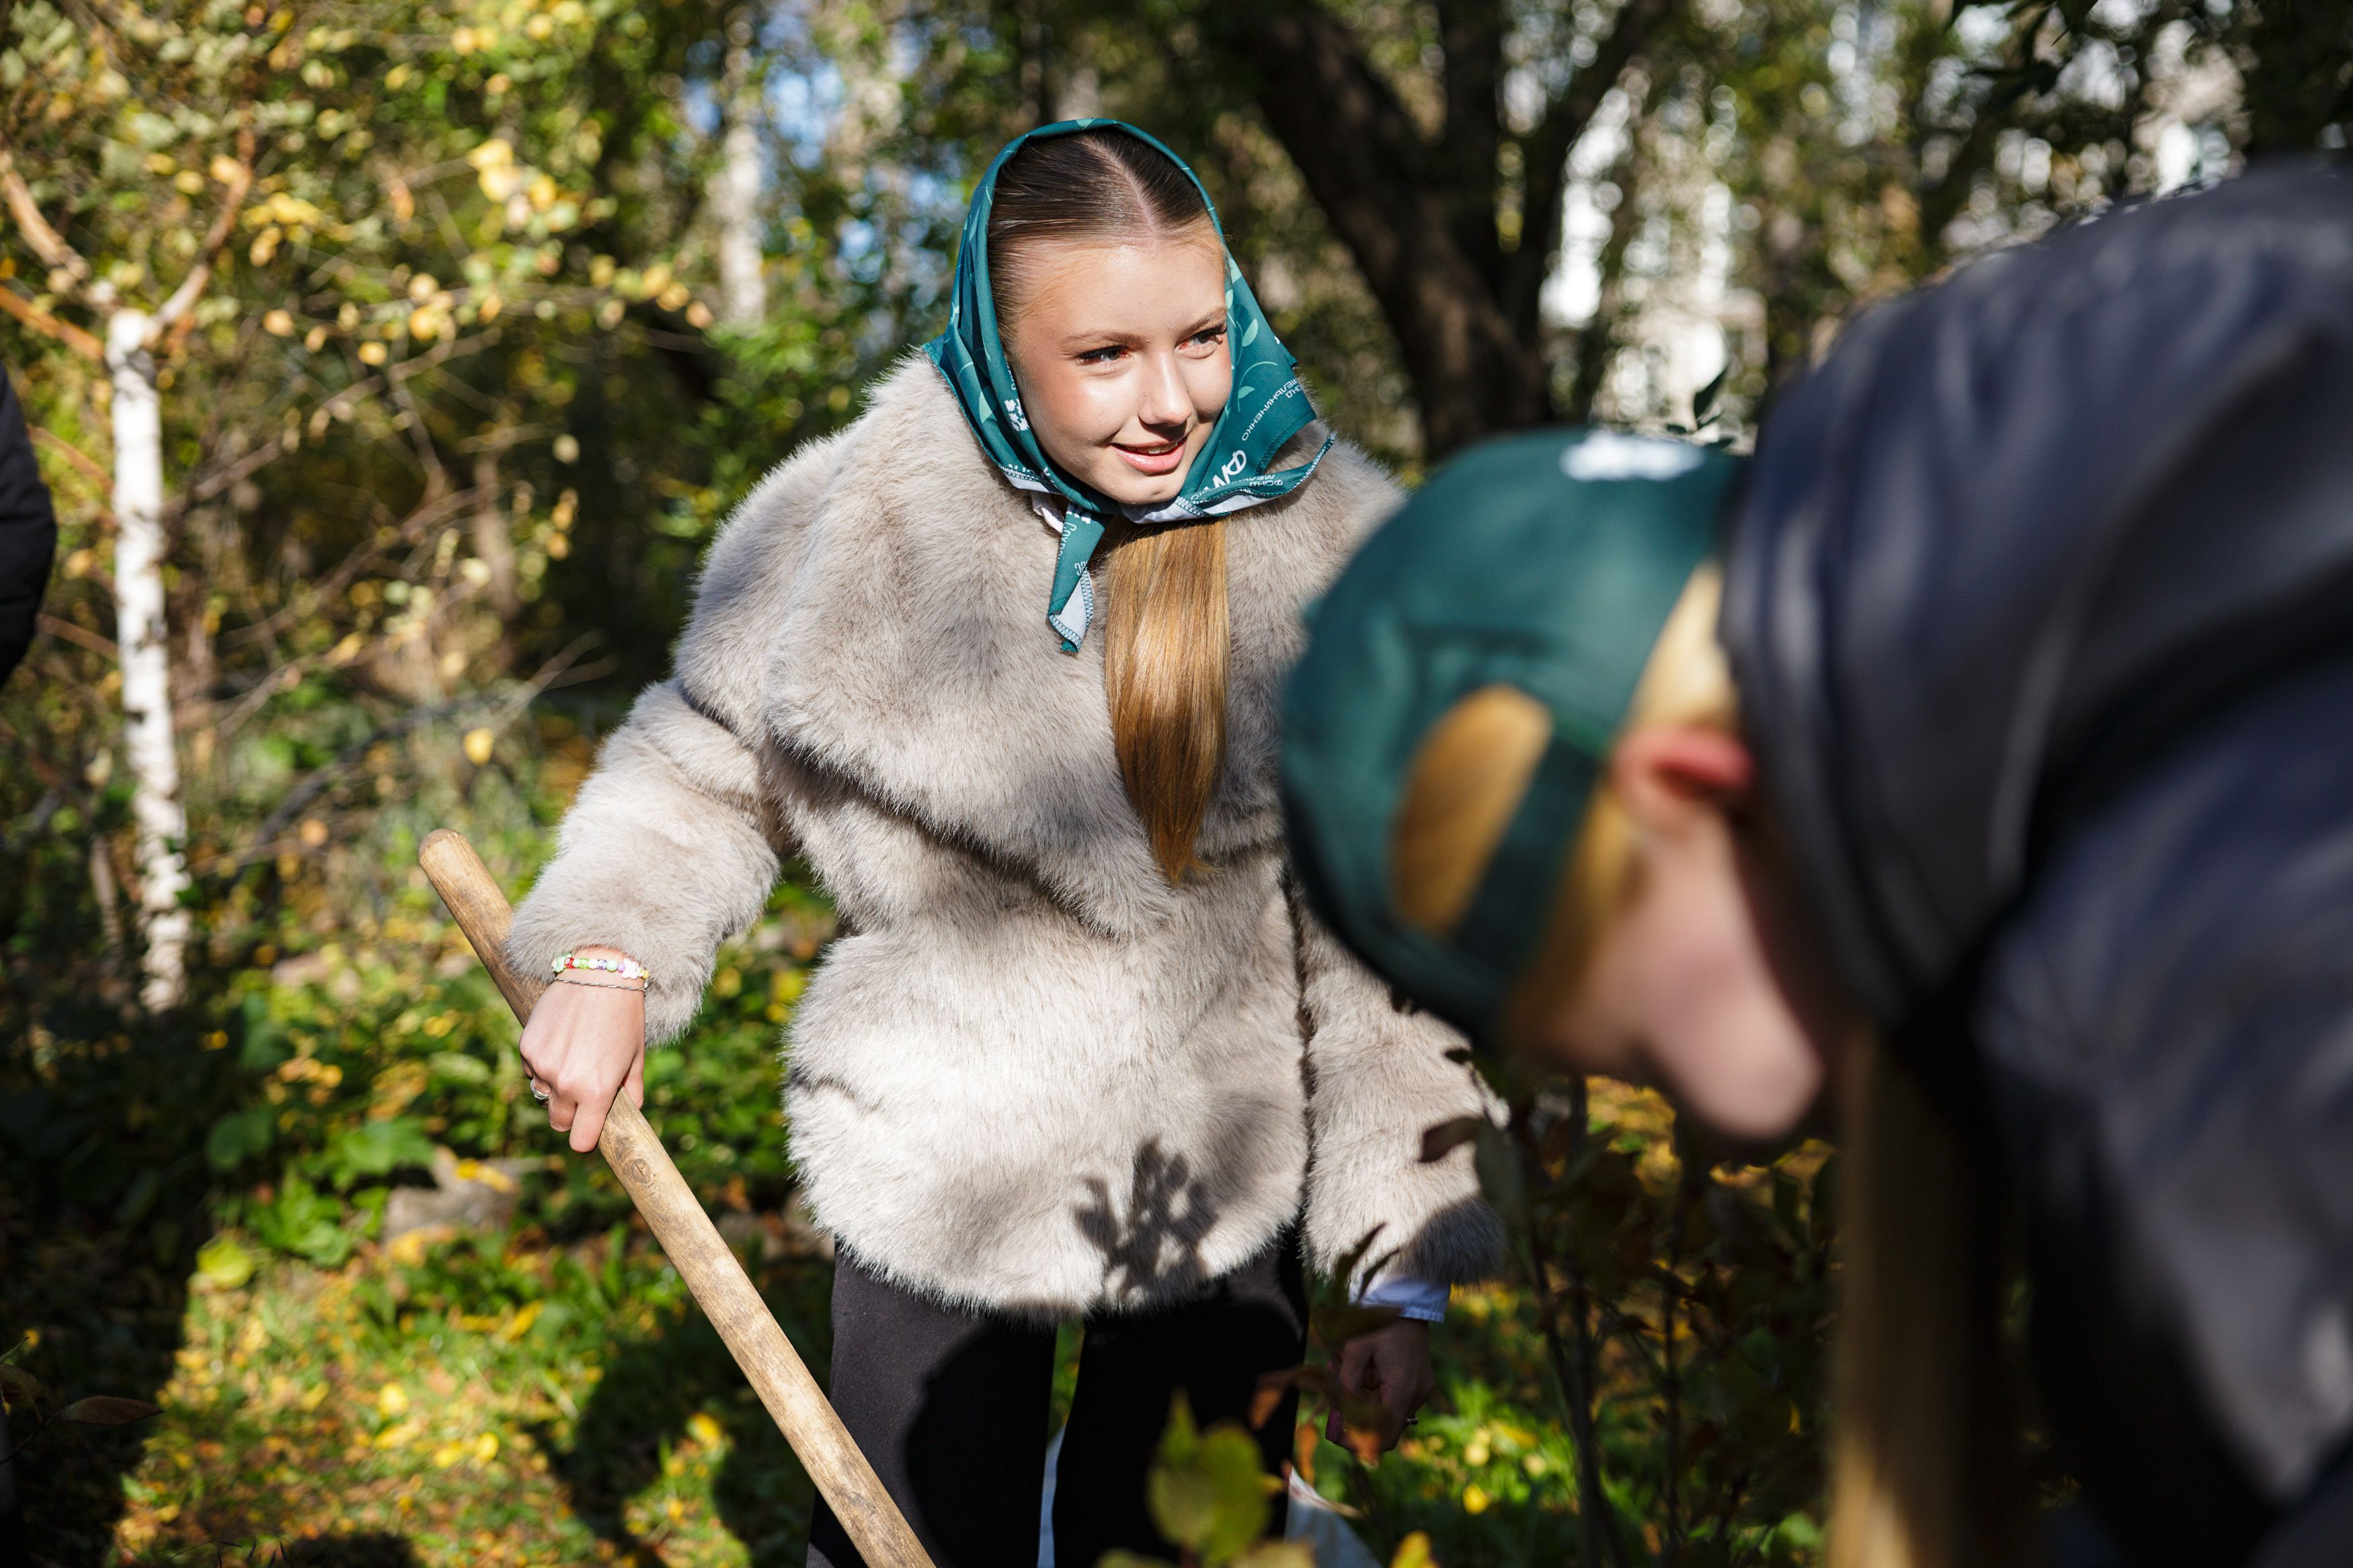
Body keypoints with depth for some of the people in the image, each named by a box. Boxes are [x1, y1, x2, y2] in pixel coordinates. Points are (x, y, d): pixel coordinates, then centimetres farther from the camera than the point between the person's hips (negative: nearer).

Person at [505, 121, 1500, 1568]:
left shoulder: (1336, 554, -13)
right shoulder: (852, 526, -11)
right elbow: (712, 761, 8)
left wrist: (1408, 1267, -11)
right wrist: (609, 955, -9)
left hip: (1227, 1199, 0)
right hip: (936, 1176, 0)